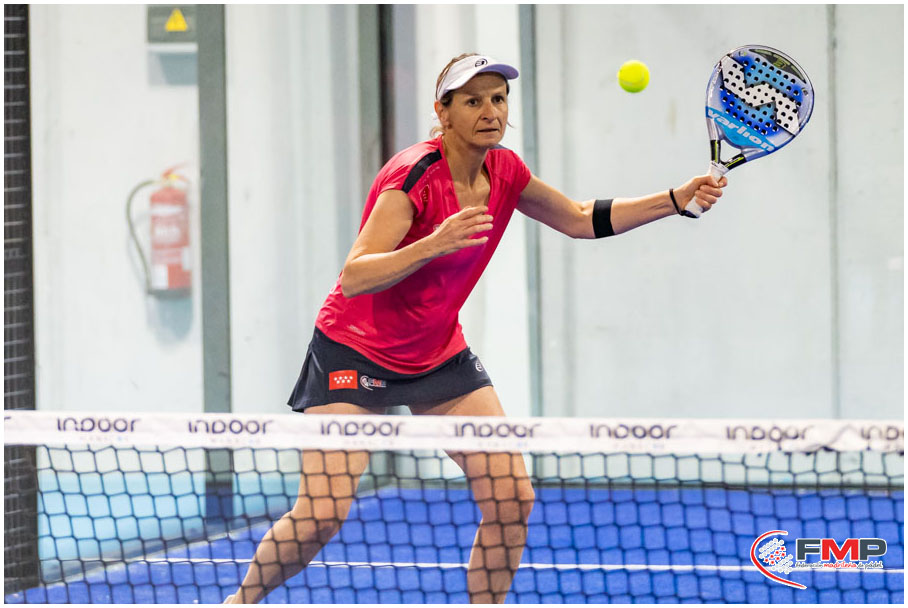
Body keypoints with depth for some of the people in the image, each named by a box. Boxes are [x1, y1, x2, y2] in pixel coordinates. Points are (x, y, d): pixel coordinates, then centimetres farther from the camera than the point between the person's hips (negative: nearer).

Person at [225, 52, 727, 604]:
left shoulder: (503, 171, -3)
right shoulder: (414, 176, -24)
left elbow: (581, 219, 14)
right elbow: (354, 278, -31)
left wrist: (678, 200, 5)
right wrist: (433, 245, -46)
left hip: (441, 357, 7)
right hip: (355, 351, -6)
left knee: (513, 497, -7)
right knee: (320, 516, -16)